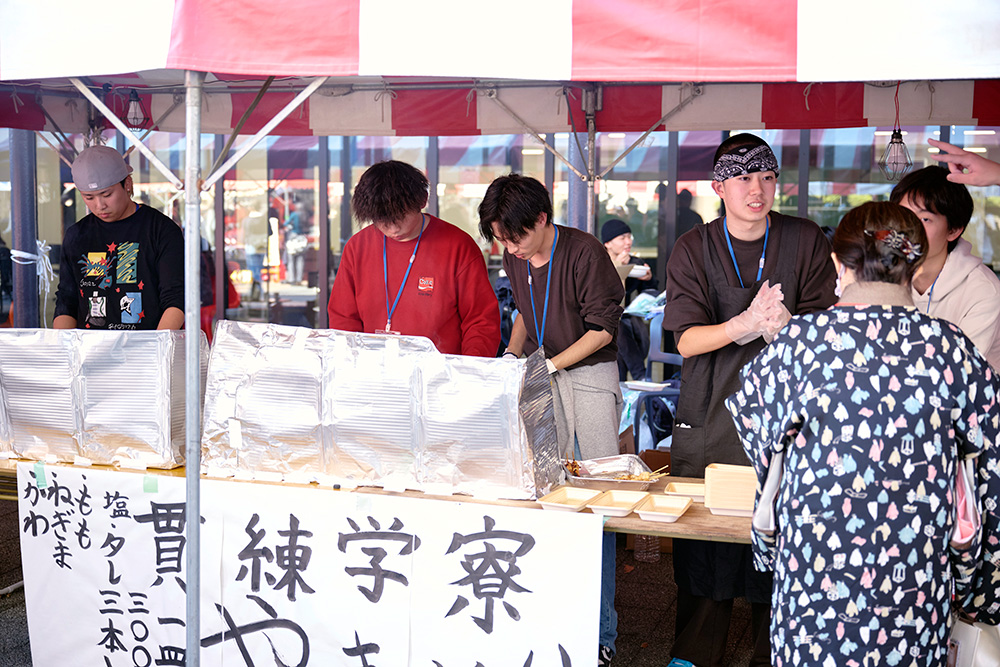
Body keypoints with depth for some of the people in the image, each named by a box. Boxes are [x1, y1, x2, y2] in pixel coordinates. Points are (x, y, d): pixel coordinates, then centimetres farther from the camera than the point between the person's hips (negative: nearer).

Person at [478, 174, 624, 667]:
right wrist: (512, 357, 5)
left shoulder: (585, 253, -15)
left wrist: (550, 365, -16)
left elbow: (602, 330, -11)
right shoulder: (515, 258, 5)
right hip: (539, 376, 6)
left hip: (589, 374, -6)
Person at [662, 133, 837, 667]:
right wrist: (746, 324, -26)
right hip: (710, 415, 0)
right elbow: (686, 340, -7)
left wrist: (784, 324, -23)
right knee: (703, 538, 3)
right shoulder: (693, 250, 2)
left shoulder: (806, 242, 3)